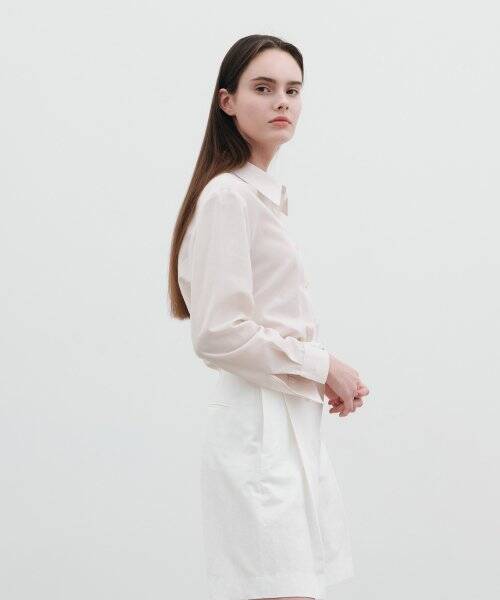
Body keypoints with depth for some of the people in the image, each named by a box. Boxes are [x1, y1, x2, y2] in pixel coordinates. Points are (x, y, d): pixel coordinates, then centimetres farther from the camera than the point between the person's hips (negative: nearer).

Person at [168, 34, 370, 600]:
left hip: (289, 422, 9)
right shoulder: (227, 196, -12)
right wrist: (322, 366, -10)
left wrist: (324, 376, 9)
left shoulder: (266, 195, 16)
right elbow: (219, 334, -19)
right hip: (257, 426, -9)